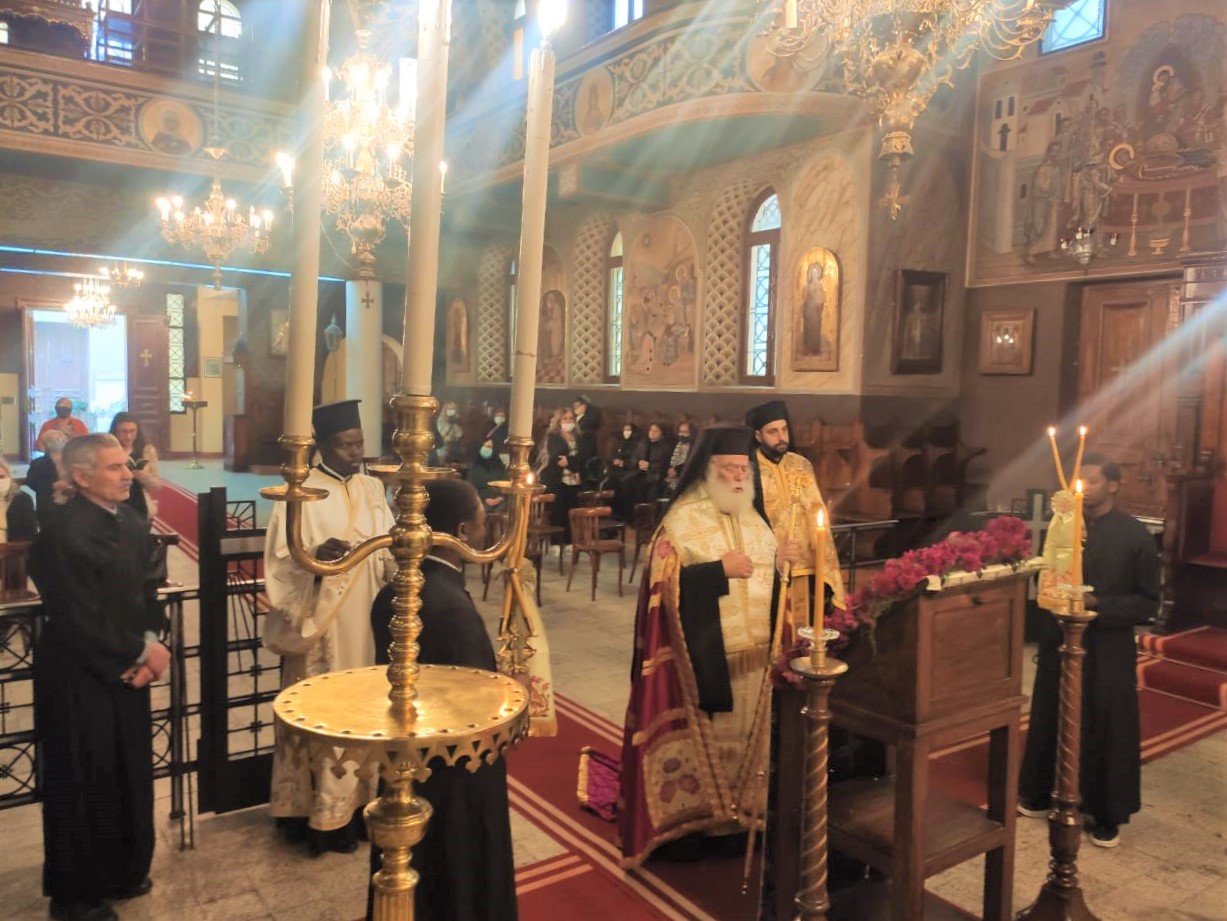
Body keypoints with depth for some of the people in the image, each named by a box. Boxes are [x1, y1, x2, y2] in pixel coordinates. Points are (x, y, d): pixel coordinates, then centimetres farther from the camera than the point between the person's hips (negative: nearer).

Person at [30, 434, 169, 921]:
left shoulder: (133, 521, 4)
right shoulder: (63, 533, -22)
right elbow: (80, 620, -22)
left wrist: (147, 647, -7)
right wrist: (141, 653, -12)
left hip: (126, 670, 7)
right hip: (79, 676, -7)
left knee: (129, 774, 17)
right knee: (83, 783, 8)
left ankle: (121, 870, 37)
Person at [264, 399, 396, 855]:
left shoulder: (372, 489, 7)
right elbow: (280, 565, -14)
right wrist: (315, 557, -32)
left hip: (366, 625, 6)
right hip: (322, 628, -6)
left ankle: (357, 801, 28)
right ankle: (317, 813, 16)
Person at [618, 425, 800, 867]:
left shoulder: (751, 518, 11)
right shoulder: (683, 520, -11)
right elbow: (666, 583, -18)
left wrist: (779, 558, -2)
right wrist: (720, 569, -23)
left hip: (751, 653, 7)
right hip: (703, 655, -6)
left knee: (743, 735, 14)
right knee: (700, 736, 2)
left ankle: (737, 813, 28)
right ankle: (689, 817, 16)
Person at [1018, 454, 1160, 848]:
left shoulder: (1136, 534, -8)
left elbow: (1148, 602, -7)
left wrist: (1098, 605, -20)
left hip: (1108, 648, -3)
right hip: (1059, 640, 3)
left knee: (1107, 729, 8)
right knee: (1051, 720, 15)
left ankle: (1107, 815, 24)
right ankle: (1039, 795, 33)